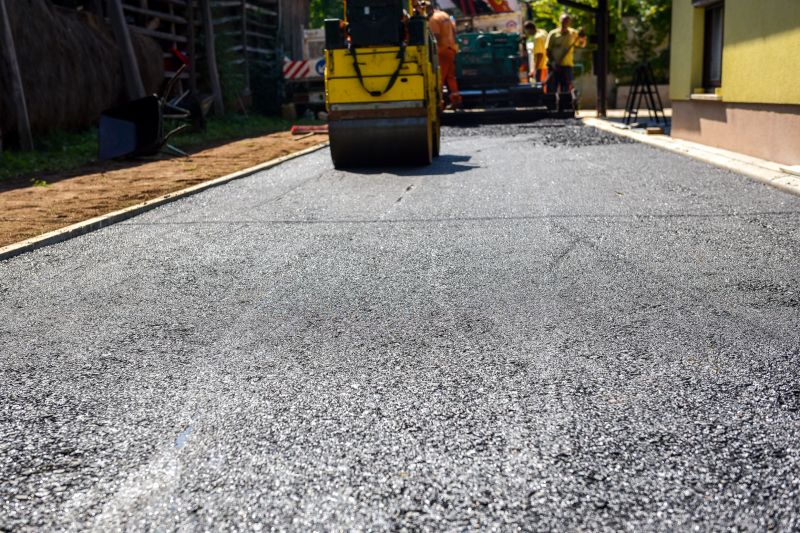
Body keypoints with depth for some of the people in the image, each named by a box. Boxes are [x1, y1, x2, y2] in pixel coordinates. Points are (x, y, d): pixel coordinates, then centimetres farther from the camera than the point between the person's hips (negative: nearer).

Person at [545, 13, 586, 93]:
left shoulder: (573, 33, 4)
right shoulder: (553, 34, -1)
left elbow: (581, 45, 10)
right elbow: (548, 50, -1)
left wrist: (583, 38, -12)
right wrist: (552, 62, -14)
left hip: (567, 65, 1)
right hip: (554, 66, -1)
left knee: (566, 90, 3)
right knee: (551, 89, -1)